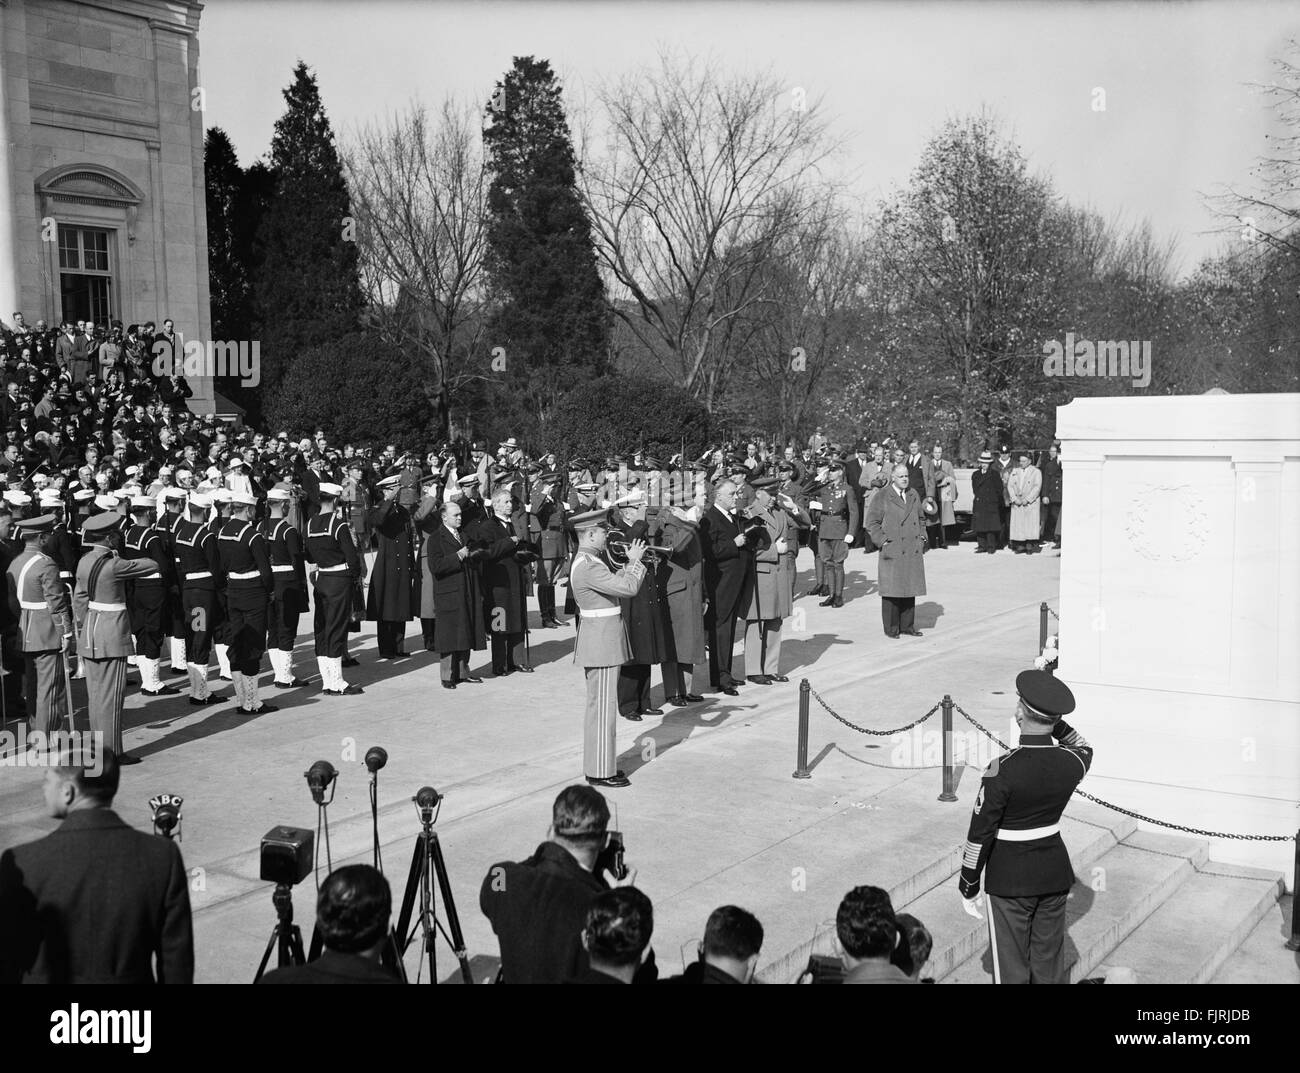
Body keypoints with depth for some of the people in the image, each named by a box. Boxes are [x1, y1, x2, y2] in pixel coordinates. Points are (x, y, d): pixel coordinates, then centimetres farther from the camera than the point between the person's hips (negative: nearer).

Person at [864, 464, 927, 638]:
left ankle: (907, 626, 16)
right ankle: (891, 628, 4)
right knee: (892, 590, -3)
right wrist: (883, 541, -11)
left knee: (910, 589, 7)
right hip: (892, 551, -5)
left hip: (913, 552, 5)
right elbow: (872, 523, -3)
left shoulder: (914, 496, 16)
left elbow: (920, 519, 27)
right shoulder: (882, 497, -2)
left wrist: (922, 537, 12)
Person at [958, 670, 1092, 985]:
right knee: (1050, 965, 18)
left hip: (1010, 880, -4)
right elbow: (1085, 750, 19)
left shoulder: (1001, 770, -24)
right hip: (1055, 875, 4)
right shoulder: (1070, 763, -11)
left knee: (1011, 969, 9)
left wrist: (968, 888, -5)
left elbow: (980, 834, -16)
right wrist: (1057, 724, 7)